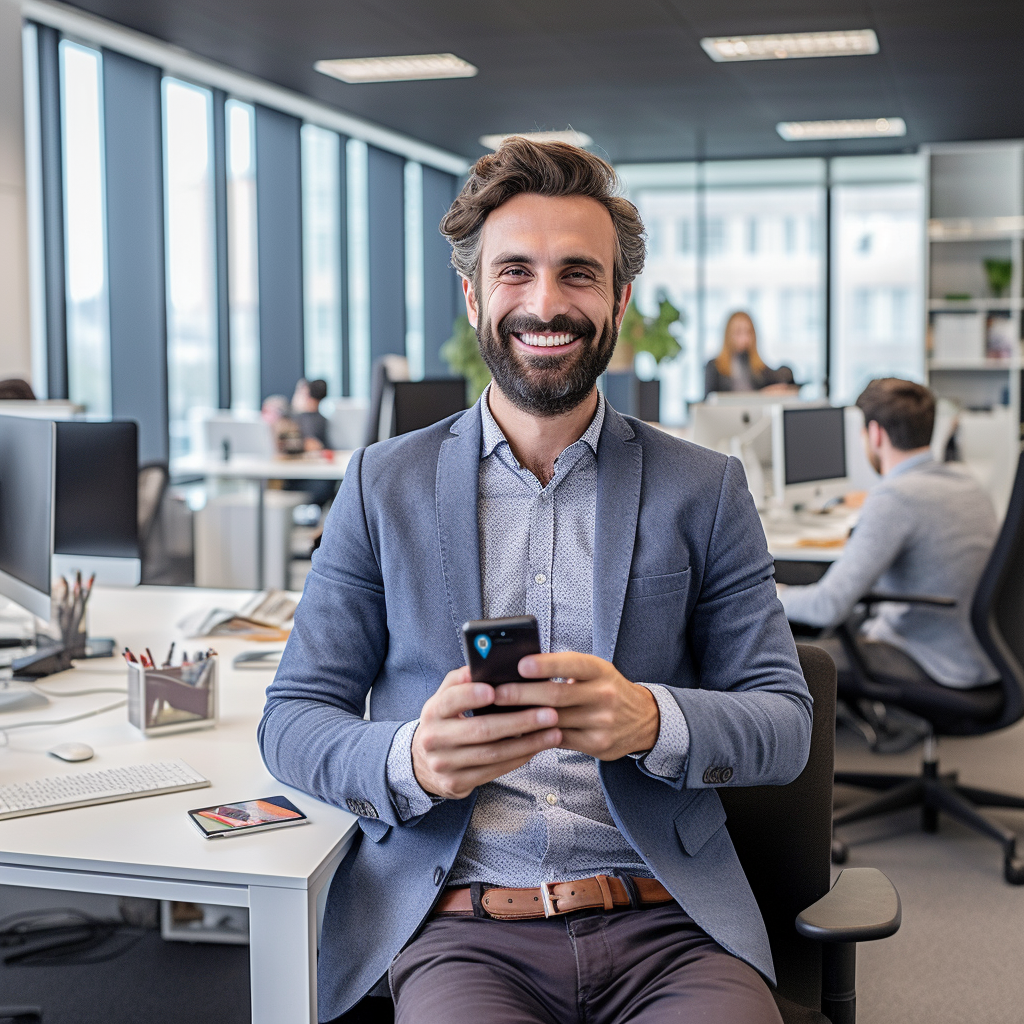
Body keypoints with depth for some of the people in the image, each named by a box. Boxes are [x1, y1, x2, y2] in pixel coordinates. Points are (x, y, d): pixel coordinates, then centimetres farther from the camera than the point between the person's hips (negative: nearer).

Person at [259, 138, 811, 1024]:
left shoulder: (705, 490, 10)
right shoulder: (383, 484, 10)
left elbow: (785, 725, 6)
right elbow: (292, 718, 7)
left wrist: (651, 720, -16)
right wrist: (412, 759, -16)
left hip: (668, 925, 1)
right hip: (460, 926, -1)